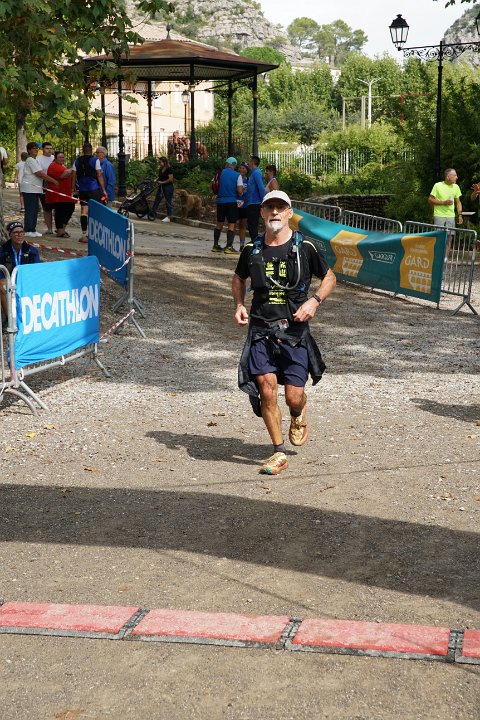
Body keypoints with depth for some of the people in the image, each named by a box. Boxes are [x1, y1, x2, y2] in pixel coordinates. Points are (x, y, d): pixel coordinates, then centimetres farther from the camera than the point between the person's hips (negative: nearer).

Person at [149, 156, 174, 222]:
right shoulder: (160, 169, 12)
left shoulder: (169, 169, -12)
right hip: (161, 187, 8)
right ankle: (152, 215, 10)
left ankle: (168, 217, 5)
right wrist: (157, 180, 1)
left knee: (168, 202, -1)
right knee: (156, 201, 7)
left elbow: (170, 179, -17)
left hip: (168, 187, -8)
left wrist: (162, 182, -14)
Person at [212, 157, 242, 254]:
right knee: (231, 225, 0)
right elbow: (240, 191, -12)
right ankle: (229, 246, -6)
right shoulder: (237, 175, -6)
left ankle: (215, 245, 17)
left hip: (220, 201, 4)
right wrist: (239, 196, 9)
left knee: (219, 224, 15)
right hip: (232, 201, -4)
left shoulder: (221, 173, 2)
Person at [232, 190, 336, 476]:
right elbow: (239, 278, 24)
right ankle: (279, 454, 5)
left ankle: (299, 416, 37)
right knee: (267, 391, -10)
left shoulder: (306, 247, -2)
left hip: (294, 331, -1)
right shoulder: (252, 249, 5)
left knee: (294, 396, -3)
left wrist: (315, 300, -7)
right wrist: (239, 305, 6)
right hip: (261, 330, 2)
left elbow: (330, 277, 11)